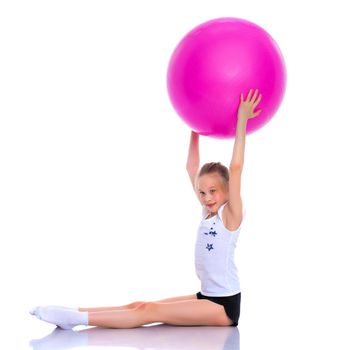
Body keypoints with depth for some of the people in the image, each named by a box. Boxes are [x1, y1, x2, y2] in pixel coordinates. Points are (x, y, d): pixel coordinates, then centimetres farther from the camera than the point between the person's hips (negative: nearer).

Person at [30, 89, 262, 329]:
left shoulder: (231, 214, -11)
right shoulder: (209, 211, 10)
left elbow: (236, 168, -20)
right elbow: (192, 168, 14)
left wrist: (242, 120, -20)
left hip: (225, 305, -8)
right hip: (207, 298, 8)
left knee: (150, 311, -18)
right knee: (139, 306, -6)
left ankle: (77, 318, -27)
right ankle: (73, 314, -15)